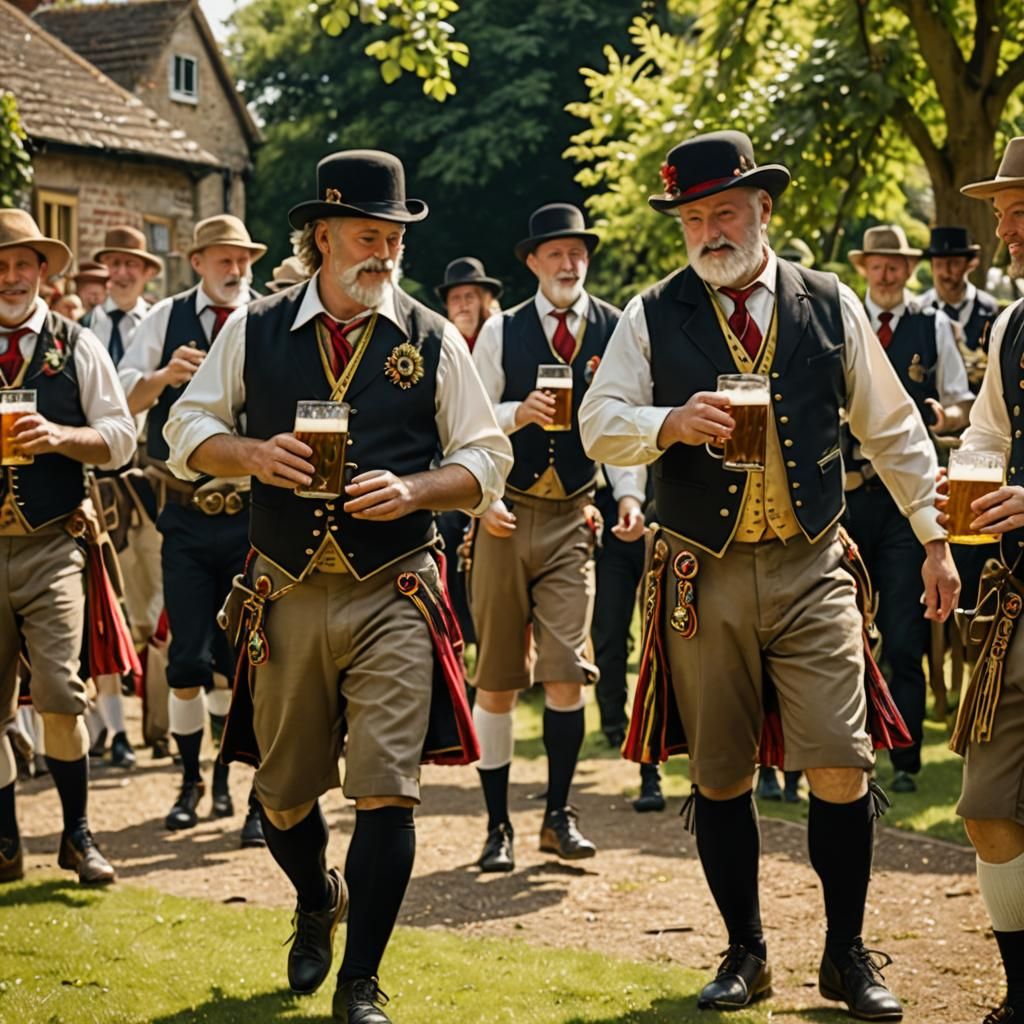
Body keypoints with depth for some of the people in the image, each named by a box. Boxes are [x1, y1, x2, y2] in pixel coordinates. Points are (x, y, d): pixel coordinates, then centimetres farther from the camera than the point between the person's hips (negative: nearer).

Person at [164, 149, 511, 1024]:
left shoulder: (432, 340, 3)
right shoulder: (254, 331, 5)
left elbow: (486, 459, 5)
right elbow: (190, 428, 10)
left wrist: (412, 489, -13)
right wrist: (254, 454, -10)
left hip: (394, 599, -1)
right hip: (286, 597, 2)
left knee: (387, 793, -10)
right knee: (283, 795, 13)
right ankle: (318, 901, 46)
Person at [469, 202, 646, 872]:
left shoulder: (616, 332, 4)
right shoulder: (501, 331, 3)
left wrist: (630, 495, -6)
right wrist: (518, 415, -15)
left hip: (572, 517, 0)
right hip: (507, 515, 0)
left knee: (567, 672, -10)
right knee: (497, 680, 4)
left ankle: (559, 816, 6)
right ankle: (498, 826, 13)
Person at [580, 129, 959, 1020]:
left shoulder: (831, 307, 6)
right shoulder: (652, 317, 4)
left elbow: (892, 430, 12)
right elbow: (598, 425, 0)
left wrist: (936, 536, 11)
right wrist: (671, 423, -19)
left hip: (811, 570, 0)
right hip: (704, 575, 0)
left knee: (841, 768, -8)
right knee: (719, 778, 7)